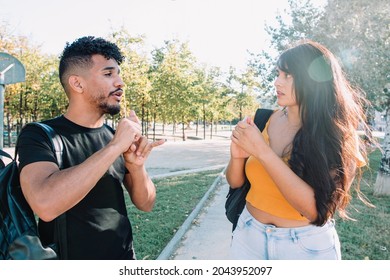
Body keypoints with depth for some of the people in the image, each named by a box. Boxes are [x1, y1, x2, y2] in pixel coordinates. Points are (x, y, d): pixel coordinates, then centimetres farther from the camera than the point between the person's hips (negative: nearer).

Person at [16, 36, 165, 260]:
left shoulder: (117, 137, -2)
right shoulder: (38, 135, -15)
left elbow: (146, 204, -1)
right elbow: (45, 205, -33)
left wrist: (137, 167, -19)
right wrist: (114, 147, -29)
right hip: (66, 265, -4)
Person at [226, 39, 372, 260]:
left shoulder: (338, 135, -15)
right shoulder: (266, 120, -5)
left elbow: (316, 209, -26)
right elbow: (235, 182, 1)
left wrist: (263, 151, -29)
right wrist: (237, 156, -20)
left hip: (307, 246, -3)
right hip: (249, 235, 4)